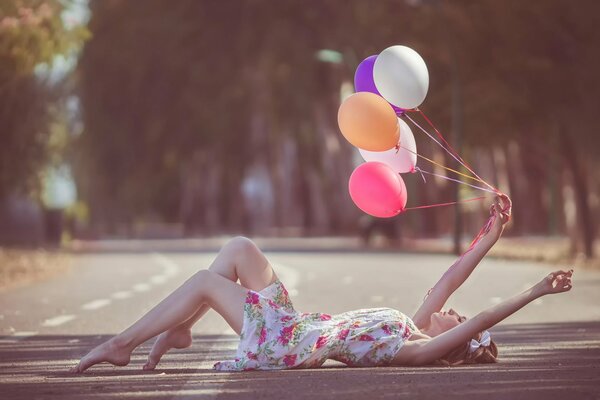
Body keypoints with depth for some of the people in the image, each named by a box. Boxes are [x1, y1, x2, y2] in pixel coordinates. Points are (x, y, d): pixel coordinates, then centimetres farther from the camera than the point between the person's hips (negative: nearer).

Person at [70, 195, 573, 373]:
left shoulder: (418, 350, -18)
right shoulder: (414, 326, 5)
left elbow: (478, 324, -30)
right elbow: (449, 280, 7)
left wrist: (533, 293, -36)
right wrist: (490, 236, 1)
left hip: (287, 343, -9)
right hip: (295, 323, 9)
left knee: (205, 281, -5)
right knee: (239, 248, 8)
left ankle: (122, 343, 8)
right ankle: (179, 329, 16)